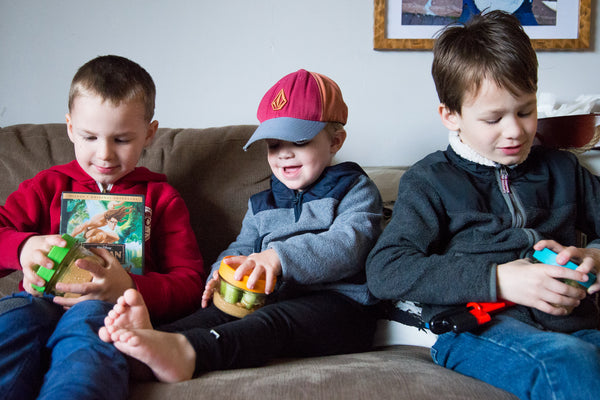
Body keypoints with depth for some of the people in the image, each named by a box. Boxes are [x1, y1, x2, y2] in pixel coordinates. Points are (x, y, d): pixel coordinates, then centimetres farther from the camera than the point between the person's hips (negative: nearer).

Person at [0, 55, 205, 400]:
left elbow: (189, 284, 8)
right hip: (43, 301, 2)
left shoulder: (161, 197, 18)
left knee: (86, 321, -38)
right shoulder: (49, 186, 24)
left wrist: (130, 288, -14)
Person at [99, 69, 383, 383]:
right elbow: (242, 249, 20)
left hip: (342, 302, -6)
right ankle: (153, 340, -52)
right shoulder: (261, 205, 25)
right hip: (274, 300, 6)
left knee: (276, 319, -36)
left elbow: (346, 245, -14)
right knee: (219, 311, -24)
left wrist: (279, 257, -28)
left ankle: (187, 353, -61)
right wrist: (222, 274, -7)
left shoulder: (356, 190, 5)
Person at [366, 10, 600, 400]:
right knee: (568, 363, -36)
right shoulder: (430, 181, 8)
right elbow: (384, 271, -5)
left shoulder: (562, 169, 21)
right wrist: (496, 280, -14)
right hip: (475, 327, -3)